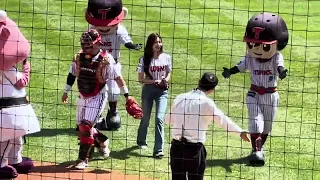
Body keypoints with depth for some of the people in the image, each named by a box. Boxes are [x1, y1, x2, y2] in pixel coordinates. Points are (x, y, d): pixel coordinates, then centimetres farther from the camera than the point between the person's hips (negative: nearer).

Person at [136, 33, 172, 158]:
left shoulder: (166, 57, -2)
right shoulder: (145, 59, -7)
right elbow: (140, 79, -5)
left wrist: (166, 80, -9)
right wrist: (154, 81, -18)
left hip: (162, 91, 0)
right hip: (148, 89, 0)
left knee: (159, 118, -13)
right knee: (145, 118, 14)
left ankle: (158, 149, -12)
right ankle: (141, 141, 40)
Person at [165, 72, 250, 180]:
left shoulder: (180, 98, 5)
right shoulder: (206, 102, -9)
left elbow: (168, 120, 16)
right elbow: (223, 121, -4)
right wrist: (240, 132, 6)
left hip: (176, 146, 4)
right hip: (194, 148, -4)